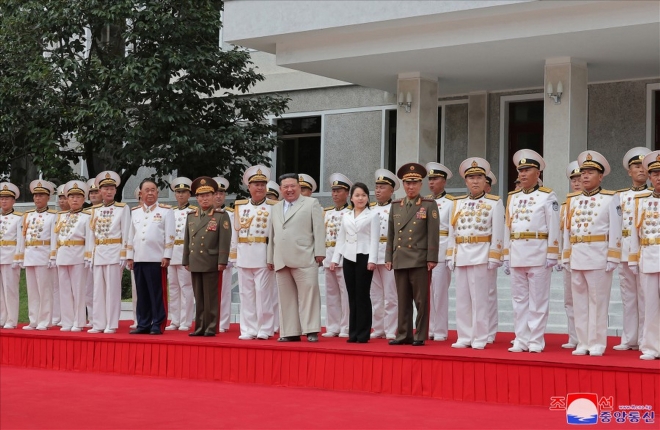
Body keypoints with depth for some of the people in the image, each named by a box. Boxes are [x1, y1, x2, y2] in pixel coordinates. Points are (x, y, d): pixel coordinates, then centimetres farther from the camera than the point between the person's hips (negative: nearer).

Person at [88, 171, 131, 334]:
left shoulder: (123, 208, 0)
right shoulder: (95, 210, 13)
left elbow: (126, 233, -3)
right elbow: (93, 233, 14)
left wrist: (124, 255, -9)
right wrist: (91, 255, 9)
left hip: (114, 252, -5)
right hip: (98, 253, 5)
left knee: (112, 289, -3)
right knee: (98, 290, 5)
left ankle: (111, 325, 1)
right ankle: (98, 324, 10)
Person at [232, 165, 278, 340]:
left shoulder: (273, 207, 0)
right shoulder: (240, 206, 12)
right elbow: (236, 230, 13)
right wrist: (236, 251, 8)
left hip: (264, 255, -4)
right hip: (244, 256, 4)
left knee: (263, 293, -3)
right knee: (246, 294, 6)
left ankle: (264, 329, 4)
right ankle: (248, 329, 11)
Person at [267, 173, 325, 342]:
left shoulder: (311, 203, 5)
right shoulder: (276, 208, 20)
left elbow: (318, 229, -1)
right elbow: (272, 234, 21)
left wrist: (319, 252, -9)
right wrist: (270, 257, 17)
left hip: (304, 260, -5)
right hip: (281, 261, 5)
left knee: (308, 294, -7)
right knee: (286, 297, 6)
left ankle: (311, 330, -5)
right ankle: (290, 332, 10)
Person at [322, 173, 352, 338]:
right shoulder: (327, 213, 17)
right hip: (328, 256, 7)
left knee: (346, 292, -5)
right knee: (331, 293, 9)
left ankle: (346, 328, -1)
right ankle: (332, 327, 14)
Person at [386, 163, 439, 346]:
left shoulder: (429, 205, 1)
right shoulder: (396, 206, 14)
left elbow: (433, 234, -4)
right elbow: (391, 234, 14)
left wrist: (432, 258, -10)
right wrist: (388, 258, 9)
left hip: (420, 260, -4)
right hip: (400, 260, 4)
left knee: (421, 300, -1)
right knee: (403, 300, 8)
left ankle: (420, 336, 4)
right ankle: (404, 335, 13)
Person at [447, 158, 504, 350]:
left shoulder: (494, 203, 0)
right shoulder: (458, 203, 13)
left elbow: (498, 233, -5)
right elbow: (452, 231, 13)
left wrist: (494, 258, -11)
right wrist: (450, 256, 7)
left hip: (481, 256, -5)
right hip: (461, 257, 5)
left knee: (479, 299, -3)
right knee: (462, 300, 7)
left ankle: (479, 339, 3)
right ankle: (464, 338, 13)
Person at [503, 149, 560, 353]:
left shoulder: (547, 196, -1)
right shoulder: (513, 197, 15)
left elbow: (553, 228, -5)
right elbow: (507, 228, 15)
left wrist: (552, 256, -10)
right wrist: (506, 257, 11)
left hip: (538, 255, -5)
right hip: (516, 255, 5)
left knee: (538, 300, -1)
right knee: (519, 300, 7)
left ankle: (536, 341, 2)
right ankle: (521, 340, 12)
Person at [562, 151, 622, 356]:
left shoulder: (610, 199, 0)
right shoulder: (572, 199, 13)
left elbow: (615, 230, -4)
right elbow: (567, 229, 13)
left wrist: (612, 259, -10)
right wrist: (566, 257, 9)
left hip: (598, 257, -5)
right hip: (576, 257, 5)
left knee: (598, 302, -1)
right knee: (579, 302, 7)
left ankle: (597, 344, 5)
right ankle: (583, 343, 14)